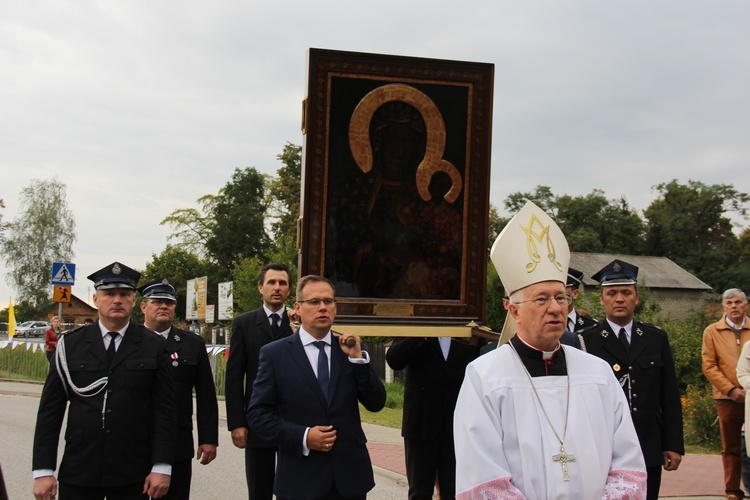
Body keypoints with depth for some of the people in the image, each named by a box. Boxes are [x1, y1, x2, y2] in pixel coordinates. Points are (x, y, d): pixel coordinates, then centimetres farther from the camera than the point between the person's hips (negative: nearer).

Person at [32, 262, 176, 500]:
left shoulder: (154, 346, 3)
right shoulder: (69, 344, 5)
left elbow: (165, 410, 1)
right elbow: (50, 410, 4)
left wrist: (161, 467, -6)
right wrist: (43, 471, -2)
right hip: (78, 473, 1)